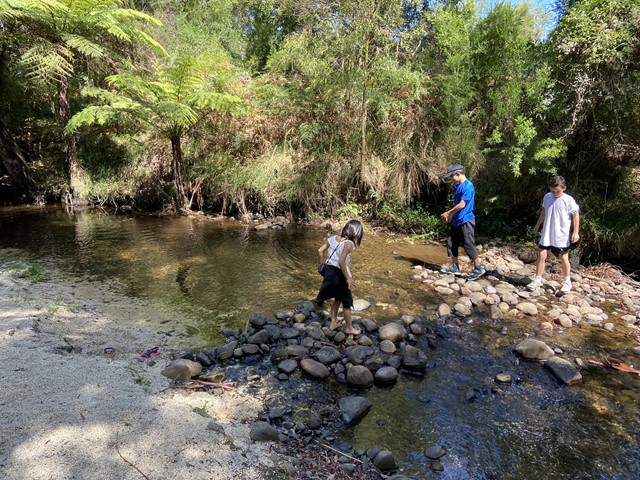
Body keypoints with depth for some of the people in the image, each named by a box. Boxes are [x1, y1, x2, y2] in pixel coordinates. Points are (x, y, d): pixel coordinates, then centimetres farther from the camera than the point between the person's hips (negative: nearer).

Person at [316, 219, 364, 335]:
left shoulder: (333, 238, 0)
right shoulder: (348, 244, -21)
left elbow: (320, 250, 4)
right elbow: (341, 262, -29)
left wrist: (320, 265, 17)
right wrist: (348, 278, -22)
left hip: (329, 271, 7)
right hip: (339, 274, -7)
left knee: (338, 298, 28)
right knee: (347, 302, 13)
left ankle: (333, 323, 37)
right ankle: (349, 328, 28)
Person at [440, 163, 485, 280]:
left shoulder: (468, 186, -16)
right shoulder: (457, 186, 12)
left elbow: (462, 204, -20)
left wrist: (448, 213, -11)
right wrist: (451, 215, 6)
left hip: (466, 221, -9)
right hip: (457, 221, 9)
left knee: (468, 245, -5)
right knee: (451, 243, 11)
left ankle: (478, 268, 6)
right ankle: (455, 267, 21)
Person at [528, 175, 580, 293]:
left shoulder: (568, 200, -12)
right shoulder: (547, 197, 1)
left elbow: (576, 215, -6)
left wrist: (575, 232, -10)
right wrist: (537, 225, 21)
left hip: (562, 235, -4)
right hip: (547, 233, 4)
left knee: (563, 258, 6)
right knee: (541, 254, 0)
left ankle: (567, 282, 24)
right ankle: (537, 280, 9)